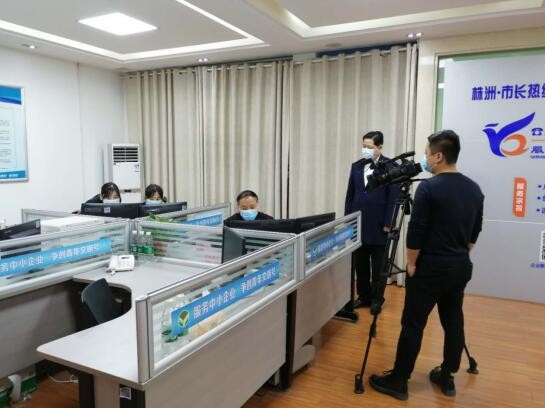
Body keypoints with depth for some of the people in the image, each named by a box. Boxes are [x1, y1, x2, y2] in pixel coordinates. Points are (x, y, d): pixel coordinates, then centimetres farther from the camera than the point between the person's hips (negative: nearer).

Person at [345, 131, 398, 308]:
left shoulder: (390, 166, -6)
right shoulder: (356, 166, 8)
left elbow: (393, 197, -8)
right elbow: (350, 194, 10)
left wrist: (387, 223, -11)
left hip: (378, 224, -4)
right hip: (358, 223, 4)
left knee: (378, 267, 8)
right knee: (360, 264, 11)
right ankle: (363, 297, 24)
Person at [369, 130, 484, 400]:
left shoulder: (428, 188, -17)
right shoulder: (474, 189, 6)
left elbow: (416, 231, -16)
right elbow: (475, 232, 13)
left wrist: (411, 263, -4)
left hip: (430, 268, -7)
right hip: (461, 267, 8)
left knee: (413, 324, -1)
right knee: (453, 321, 15)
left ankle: (398, 381, 8)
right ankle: (447, 377, 26)